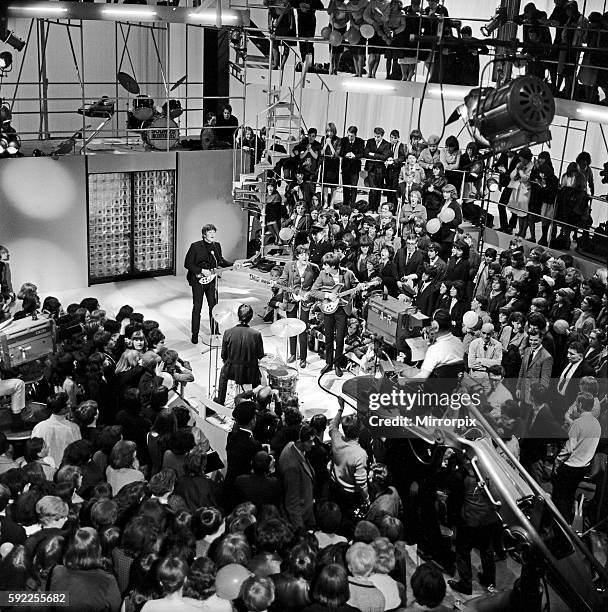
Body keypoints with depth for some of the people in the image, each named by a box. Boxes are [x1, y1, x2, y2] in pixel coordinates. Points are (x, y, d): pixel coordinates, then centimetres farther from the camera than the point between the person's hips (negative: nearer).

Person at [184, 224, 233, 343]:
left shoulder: (217, 246, 5)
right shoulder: (195, 246, -12)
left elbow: (220, 261, 17)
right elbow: (188, 264, -11)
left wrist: (232, 265, 3)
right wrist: (201, 271, -19)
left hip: (211, 280, 5)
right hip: (198, 281, -4)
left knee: (214, 306, 9)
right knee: (197, 309, 0)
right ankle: (195, 336, 8)